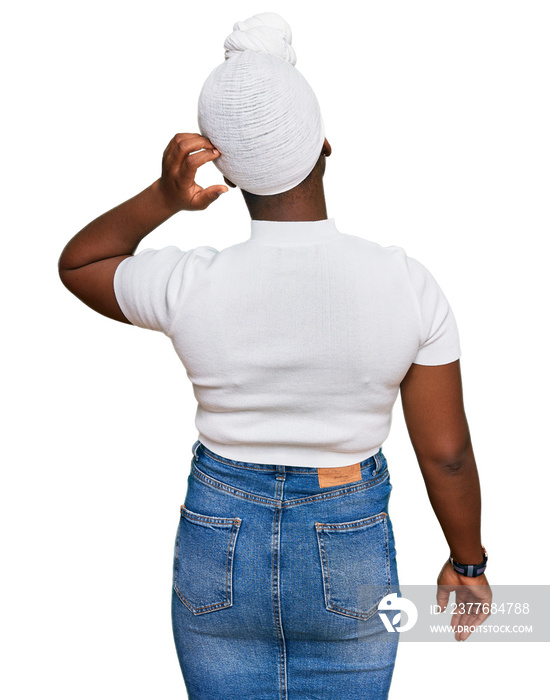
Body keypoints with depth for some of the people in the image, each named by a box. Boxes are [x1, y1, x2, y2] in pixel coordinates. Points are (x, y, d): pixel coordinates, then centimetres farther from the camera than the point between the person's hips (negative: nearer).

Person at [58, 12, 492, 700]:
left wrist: (160, 199, -14)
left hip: (217, 551, 0)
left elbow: (74, 263, 3)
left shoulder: (188, 287, -19)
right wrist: (467, 563, 8)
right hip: (351, 554, 1)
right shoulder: (407, 283, -17)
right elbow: (446, 452, -9)